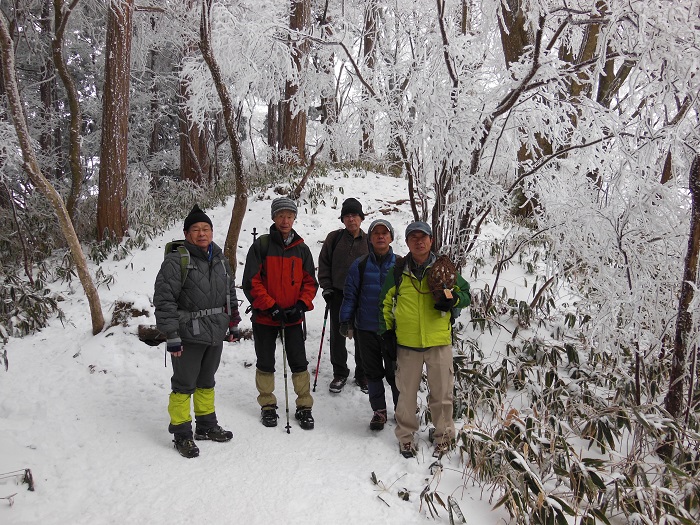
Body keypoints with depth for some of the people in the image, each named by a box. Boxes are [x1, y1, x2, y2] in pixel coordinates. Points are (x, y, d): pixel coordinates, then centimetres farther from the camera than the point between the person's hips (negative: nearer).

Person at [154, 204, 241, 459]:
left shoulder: (220, 260, 10)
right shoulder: (175, 261, -13)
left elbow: (230, 294, 20)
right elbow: (164, 300, -15)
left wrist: (233, 324, 19)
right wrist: (172, 336, -17)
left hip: (215, 334, 6)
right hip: (188, 336, -6)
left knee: (207, 382, 20)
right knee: (184, 385, 4)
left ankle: (207, 425, 34)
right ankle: (181, 433, 18)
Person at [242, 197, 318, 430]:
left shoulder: (301, 248, 4)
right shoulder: (261, 245, -6)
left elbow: (310, 282, 7)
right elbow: (251, 282, -8)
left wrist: (301, 306, -9)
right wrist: (271, 307, -16)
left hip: (293, 317, 2)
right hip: (264, 317, -1)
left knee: (299, 363, 3)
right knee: (265, 363, 10)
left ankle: (304, 407, 17)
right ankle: (267, 405, 26)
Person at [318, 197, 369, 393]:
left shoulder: (368, 241, 3)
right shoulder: (334, 238, 1)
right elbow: (324, 263, 6)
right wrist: (326, 287, -2)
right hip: (338, 295, 0)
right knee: (337, 335, 6)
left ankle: (362, 374, 21)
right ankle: (340, 373, 22)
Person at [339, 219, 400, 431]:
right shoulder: (360, 264, 3)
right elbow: (350, 295, 3)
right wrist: (346, 320, -4)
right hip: (366, 328, 1)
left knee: (395, 372, 6)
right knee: (373, 372, 11)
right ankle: (379, 411, 25)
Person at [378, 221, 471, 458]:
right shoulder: (398, 271, 2)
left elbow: (466, 293, 10)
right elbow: (385, 302, 13)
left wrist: (452, 300, -12)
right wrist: (386, 330, 5)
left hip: (439, 342, 0)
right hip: (406, 343, 1)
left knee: (442, 392, 7)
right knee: (407, 392, 9)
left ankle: (444, 435, 26)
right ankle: (405, 435, 26)